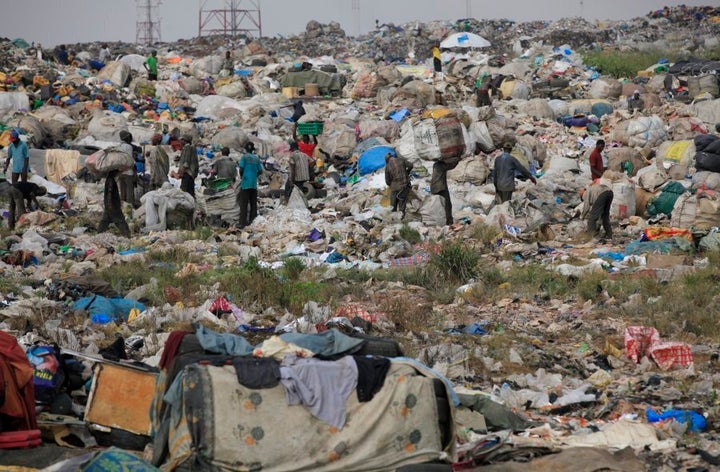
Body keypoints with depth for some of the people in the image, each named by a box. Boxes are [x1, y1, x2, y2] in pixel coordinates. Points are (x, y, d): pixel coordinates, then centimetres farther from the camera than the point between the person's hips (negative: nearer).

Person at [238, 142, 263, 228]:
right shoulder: (257, 158, 7)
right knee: (253, 204, 11)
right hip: (254, 184, 4)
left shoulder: (244, 157, -6)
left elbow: (241, 169, -10)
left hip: (245, 183, -4)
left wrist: (242, 176, 10)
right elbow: (260, 171, 7)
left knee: (243, 204, -3)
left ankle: (243, 223, -9)